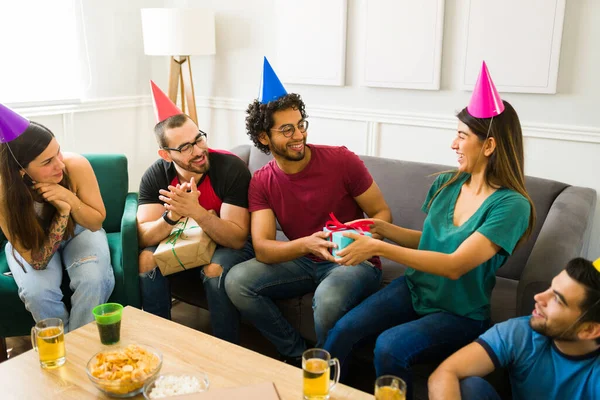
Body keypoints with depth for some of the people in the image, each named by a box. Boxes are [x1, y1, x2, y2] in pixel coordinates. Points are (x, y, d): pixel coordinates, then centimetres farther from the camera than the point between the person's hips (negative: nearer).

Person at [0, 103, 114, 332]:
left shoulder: (76, 166, -30)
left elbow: (97, 222, -15)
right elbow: (37, 261, -27)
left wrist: (69, 198, -35)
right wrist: (62, 212, -38)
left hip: (78, 232, 1)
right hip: (33, 244, 0)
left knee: (93, 281, -29)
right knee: (38, 293, -28)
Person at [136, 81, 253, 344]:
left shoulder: (232, 168, -26)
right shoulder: (155, 175, -13)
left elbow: (237, 238, -30)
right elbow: (144, 237, -18)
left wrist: (196, 211, -45)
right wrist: (171, 217, -40)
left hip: (229, 245, -4)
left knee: (215, 268, -33)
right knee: (147, 258, -21)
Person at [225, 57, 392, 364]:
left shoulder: (341, 160, -11)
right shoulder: (261, 183, -3)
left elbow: (382, 213, -4)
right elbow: (262, 248, -12)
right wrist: (306, 244, -32)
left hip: (354, 261, -4)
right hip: (303, 261, 4)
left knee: (327, 298, -36)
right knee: (236, 281, -17)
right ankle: (299, 356, -1)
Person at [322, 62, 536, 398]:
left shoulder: (511, 205, -18)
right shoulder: (446, 184, 1)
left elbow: (455, 265, -25)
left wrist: (378, 248, -28)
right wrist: (382, 228, -1)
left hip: (461, 314, -5)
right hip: (415, 289, 5)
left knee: (389, 346, -29)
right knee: (343, 329, -18)